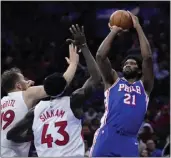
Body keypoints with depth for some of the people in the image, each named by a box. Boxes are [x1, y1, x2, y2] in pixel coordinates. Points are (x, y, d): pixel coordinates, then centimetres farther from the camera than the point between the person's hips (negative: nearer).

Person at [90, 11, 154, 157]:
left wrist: (138, 27, 9)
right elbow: (100, 56, 6)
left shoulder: (144, 85, 19)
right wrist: (114, 31, 12)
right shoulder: (113, 81, 19)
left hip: (129, 142, 1)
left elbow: (148, 57, 6)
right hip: (107, 138, -1)